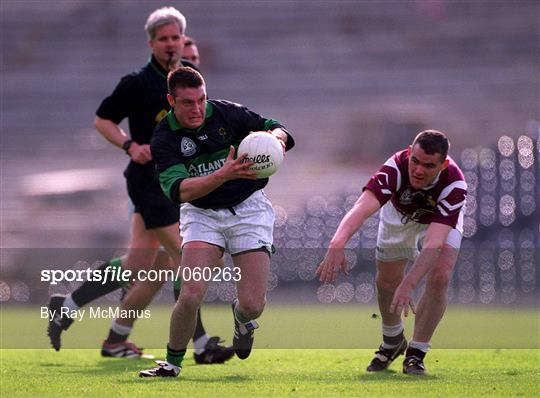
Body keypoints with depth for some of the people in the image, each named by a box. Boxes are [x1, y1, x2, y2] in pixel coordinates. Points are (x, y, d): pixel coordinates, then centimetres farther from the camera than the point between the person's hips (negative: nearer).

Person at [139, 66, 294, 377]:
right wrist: (224, 174, -41)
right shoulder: (164, 139, -12)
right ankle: (173, 363, 4)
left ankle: (241, 317, 30)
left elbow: (276, 128, 1)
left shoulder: (227, 113, -9)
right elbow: (179, 190, -26)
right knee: (191, 295, -20)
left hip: (249, 208, 0)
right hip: (202, 214, 0)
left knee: (253, 305, -9)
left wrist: (275, 136, -25)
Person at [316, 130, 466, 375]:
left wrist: (409, 284, -64)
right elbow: (362, 207, -56)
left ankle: (416, 353, -3)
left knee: (439, 278, -20)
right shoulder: (396, 167, -42)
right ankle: (392, 343, 36)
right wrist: (337, 245, -74)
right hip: (400, 215, 2)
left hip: (442, 221, -2)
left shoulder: (454, 185, -43)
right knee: (386, 281, 7)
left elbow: (434, 242, -52)